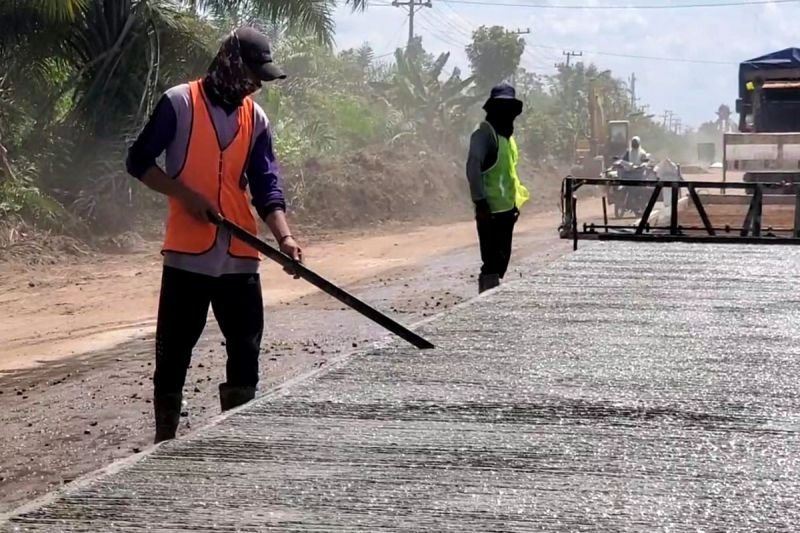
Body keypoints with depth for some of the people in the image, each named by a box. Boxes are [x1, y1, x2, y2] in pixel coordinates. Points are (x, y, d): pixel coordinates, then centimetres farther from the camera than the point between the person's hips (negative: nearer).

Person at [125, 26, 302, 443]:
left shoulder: (256, 118, 9)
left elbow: (266, 186, 5)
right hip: (187, 254, -4)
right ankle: (164, 445, 11)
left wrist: (284, 236, -11)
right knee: (172, 353, 2)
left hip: (239, 257, 4)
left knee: (246, 351, 3)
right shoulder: (179, 103, -4)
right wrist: (186, 195, -14)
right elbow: (139, 162, -2)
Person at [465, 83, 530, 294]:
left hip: (507, 208, 9)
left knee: (502, 260, 11)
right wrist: (480, 202, -23)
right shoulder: (484, 133, -10)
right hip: (490, 209, -9)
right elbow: (473, 168, -18)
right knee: (493, 261, -13)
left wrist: (516, 200, 20)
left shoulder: (507, 134, 18)